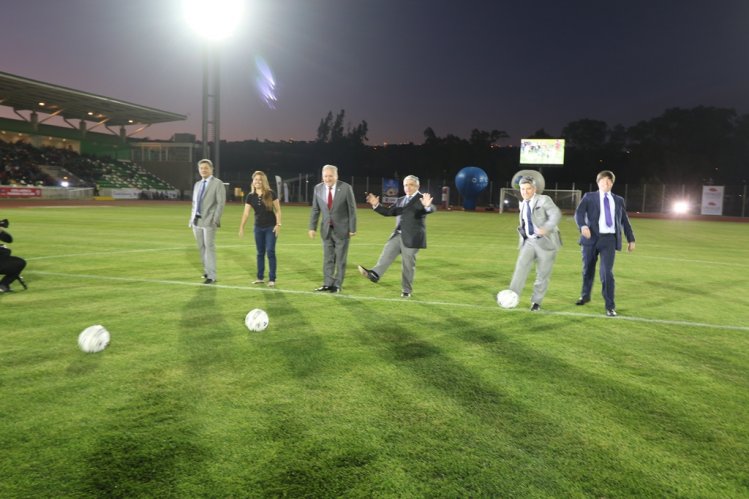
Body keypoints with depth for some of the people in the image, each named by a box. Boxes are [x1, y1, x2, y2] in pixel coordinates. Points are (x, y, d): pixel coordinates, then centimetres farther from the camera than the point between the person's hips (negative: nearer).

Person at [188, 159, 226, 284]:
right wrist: (191, 219, 13)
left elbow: (221, 203, -10)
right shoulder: (197, 184, 17)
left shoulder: (218, 183, -3)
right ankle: (207, 270, 24)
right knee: (201, 248, 11)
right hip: (196, 221, 6)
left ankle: (211, 276, -5)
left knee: (209, 248, -7)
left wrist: (216, 220, -17)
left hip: (209, 221, -6)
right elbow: (194, 203, 20)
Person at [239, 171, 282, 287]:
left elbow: (278, 210, -5)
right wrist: (241, 227, -9)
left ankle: (272, 279, -1)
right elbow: (246, 213, -1)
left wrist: (278, 224, -13)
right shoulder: (250, 196, 0)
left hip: (271, 227, -4)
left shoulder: (271, 194, -8)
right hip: (258, 227, 4)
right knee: (260, 253, 10)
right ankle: (260, 277, 19)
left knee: (270, 252, -7)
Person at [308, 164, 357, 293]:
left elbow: (352, 209, -9)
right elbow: (315, 209, 5)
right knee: (327, 258, 8)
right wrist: (312, 227, 1)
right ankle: (328, 284, 16)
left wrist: (352, 229, -10)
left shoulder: (346, 188, -13)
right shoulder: (318, 188, -1)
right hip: (326, 229, 4)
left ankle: (337, 285, 14)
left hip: (342, 229, -3)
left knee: (340, 259, 5)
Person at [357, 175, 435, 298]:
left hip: (411, 237, -6)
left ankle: (406, 290, 10)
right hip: (398, 235, 6)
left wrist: (427, 206, -49)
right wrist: (376, 205, 1)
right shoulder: (400, 200, 17)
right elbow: (389, 212, 16)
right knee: (386, 254, -10)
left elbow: (432, 209, -24)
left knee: (408, 264, 0)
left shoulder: (422, 199, -6)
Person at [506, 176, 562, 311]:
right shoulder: (523, 204, 12)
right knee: (521, 266, -16)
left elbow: (556, 214, -24)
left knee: (543, 273, 2)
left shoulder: (544, 200, -8)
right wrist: (522, 237, 22)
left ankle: (536, 301, 16)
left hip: (545, 242, -4)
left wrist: (546, 228, -40)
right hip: (529, 241, 5)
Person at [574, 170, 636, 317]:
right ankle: (585, 295, 37)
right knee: (588, 270, 12)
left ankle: (610, 306, -5)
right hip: (591, 237, 0)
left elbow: (625, 220, 19)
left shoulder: (618, 200, 15)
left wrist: (631, 239, 16)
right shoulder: (589, 197, 7)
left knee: (607, 272, -11)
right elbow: (578, 213, -7)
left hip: (609, 239, 0)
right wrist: (583, 226, -28)